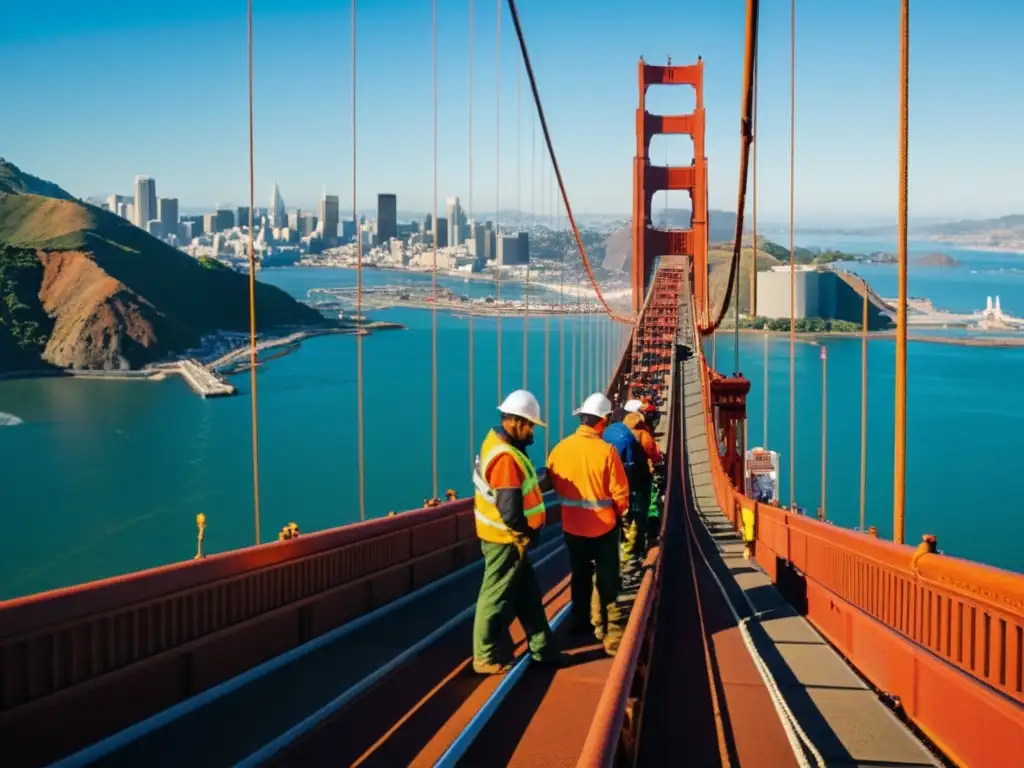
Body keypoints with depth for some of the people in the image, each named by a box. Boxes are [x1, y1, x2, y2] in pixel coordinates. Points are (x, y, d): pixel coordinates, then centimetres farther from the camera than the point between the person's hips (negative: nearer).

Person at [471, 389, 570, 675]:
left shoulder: (497, 441, 6)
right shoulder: (506, 457, -26)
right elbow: (510, 510, -27)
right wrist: (528, 532, -14)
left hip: (508, 537, 10)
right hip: (505, 539, -10)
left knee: (528, 594, 18)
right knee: (497, 598, 3)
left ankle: (541, 647, 28)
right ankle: (487, 657, 15)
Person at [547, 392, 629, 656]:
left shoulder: (561, 448, -8)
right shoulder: (606, 451, -19)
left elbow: (553, 482, 6)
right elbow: (619, 492, -14)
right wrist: (620, 513, 7)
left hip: (572, 524, 4)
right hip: (603, 524, -4)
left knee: (580, 574, 21)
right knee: (607, 579, 5)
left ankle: (580, 621, 34)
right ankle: (610, 633, 3)